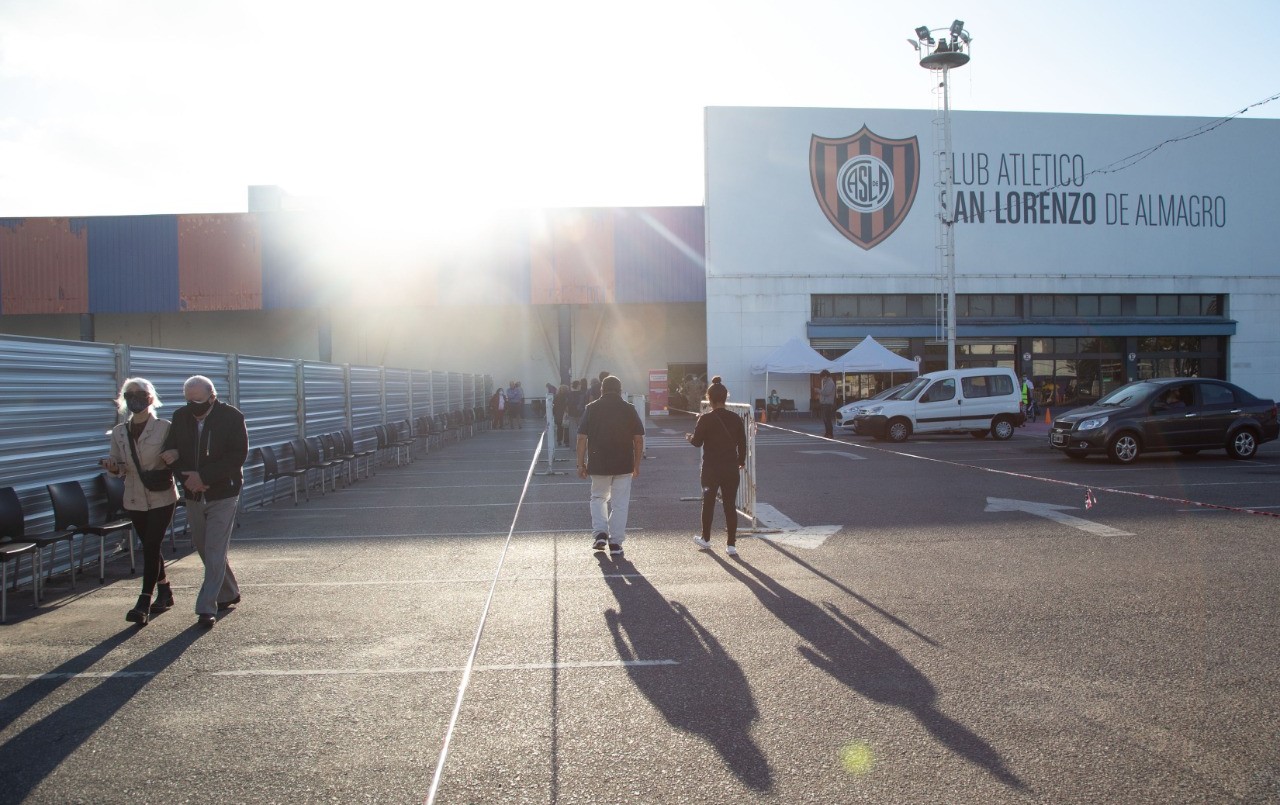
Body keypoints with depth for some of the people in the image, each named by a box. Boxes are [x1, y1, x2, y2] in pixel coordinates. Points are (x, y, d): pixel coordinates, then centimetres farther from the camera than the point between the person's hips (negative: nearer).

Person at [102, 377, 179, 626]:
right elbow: (120, 467, 10)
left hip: (162, 497, -5)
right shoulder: (119, 432, 5)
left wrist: (167, 467, -22)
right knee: (150, 547, 13)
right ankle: (165, 593, 30)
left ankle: (144, 604, -8)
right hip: (134, 500, 5)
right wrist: (114, 467, -11)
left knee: (150, 547, -9)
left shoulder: (164, 427, -7)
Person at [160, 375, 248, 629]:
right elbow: (170, 451, 3)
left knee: (215, 551, -8)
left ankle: (207, 608, -5)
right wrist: (187, 477, -15)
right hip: (193, 495, 6)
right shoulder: (180, 417, 2)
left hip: (223, 495, -5)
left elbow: (238, 456, -16)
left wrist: (204, 476, -21)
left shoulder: (232, 417, -11)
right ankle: (229, 594, 33)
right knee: (204, 549, 15)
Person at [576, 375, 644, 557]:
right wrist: (637, 465, 9)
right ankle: (615, 543, 6)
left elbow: (582, 438, -2)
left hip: (598, 464, 1)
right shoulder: (629, 409, 1)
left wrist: (581, 464, 4)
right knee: (620, 504, 7)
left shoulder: (592, 408, 0)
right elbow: (638, 439, 1)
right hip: (624, 466, 0)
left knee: (598, 497, 20)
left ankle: (599, 533, 6)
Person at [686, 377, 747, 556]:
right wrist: (741, 461, 21)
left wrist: (689, 436, 15)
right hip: (731, 468, 2)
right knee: (730, 505, 5)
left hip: (711, 468, -2)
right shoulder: (736, 419, -1)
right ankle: (732, 545, 5)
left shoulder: (705, 419, -12)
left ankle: (705, 539, 28)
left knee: (708, 502, 15)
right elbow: (742, 443, 5)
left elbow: (697, 442, -7)